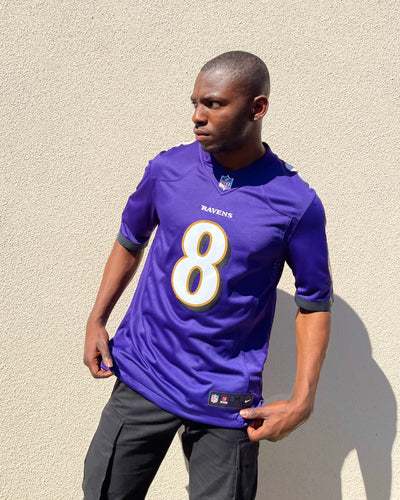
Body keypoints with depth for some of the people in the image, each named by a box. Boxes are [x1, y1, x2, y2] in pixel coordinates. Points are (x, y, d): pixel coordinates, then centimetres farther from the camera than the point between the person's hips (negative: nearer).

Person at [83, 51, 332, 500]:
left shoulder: (296, 204, -11)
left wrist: (302, 402, -8)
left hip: (227, 402, -2)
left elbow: (314, 303, -2)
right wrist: (96, 321, 8)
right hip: (142, 377, 3)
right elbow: (130, 241, 13)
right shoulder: (167, 168, -3)